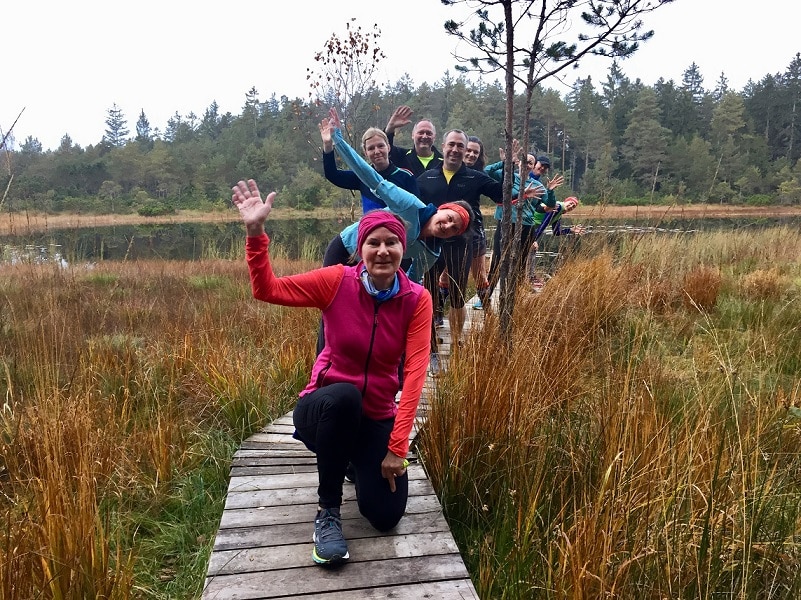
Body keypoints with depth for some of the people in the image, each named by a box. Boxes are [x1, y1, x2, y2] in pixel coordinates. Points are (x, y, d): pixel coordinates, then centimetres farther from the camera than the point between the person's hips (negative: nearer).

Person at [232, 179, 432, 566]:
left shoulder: (417, 299, -12)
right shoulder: (337, 281, -14)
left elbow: (414, 372, -18)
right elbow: (266, 290, -15)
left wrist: (397, 446, -23)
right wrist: (255, 232, -29)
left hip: (377, 418, 2)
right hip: (325, 408, -2)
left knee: (386, 517, -10)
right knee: (344, 395, -38)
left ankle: (357, 460, 26)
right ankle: (328, 509, -16)